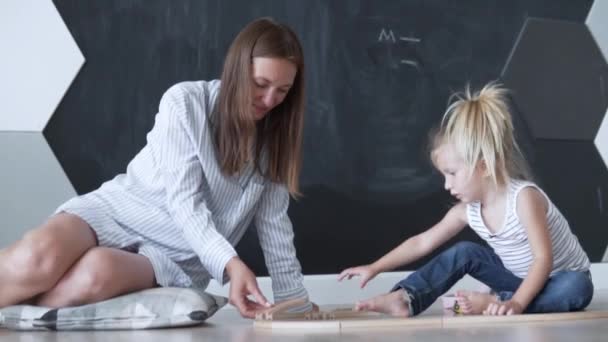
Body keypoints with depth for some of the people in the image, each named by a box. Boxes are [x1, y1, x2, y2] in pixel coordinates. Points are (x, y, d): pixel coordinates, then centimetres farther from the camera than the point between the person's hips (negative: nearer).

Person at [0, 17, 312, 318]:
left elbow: (274, 225, 7)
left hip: (176, 258, 2)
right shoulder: (185, 101, -8)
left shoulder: (275, 138, 5)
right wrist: (230, 263, -31)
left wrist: (297, 304, 1)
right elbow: (184, 203, -16)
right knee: (38, 260, -36)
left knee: (98, 273, -35)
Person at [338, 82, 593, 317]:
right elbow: (423, 242, -3)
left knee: (578, 288, -37)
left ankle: (496, 302, -36)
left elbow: (543, 259, -34)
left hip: (558, 282, -5)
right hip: (519, 278, 5)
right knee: (464, 252, -9)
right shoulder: (468, 210, -9)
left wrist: (516, 303, -45)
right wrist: (374, 268, -7)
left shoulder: (524, 197, -30)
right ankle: (404, 299, -22)